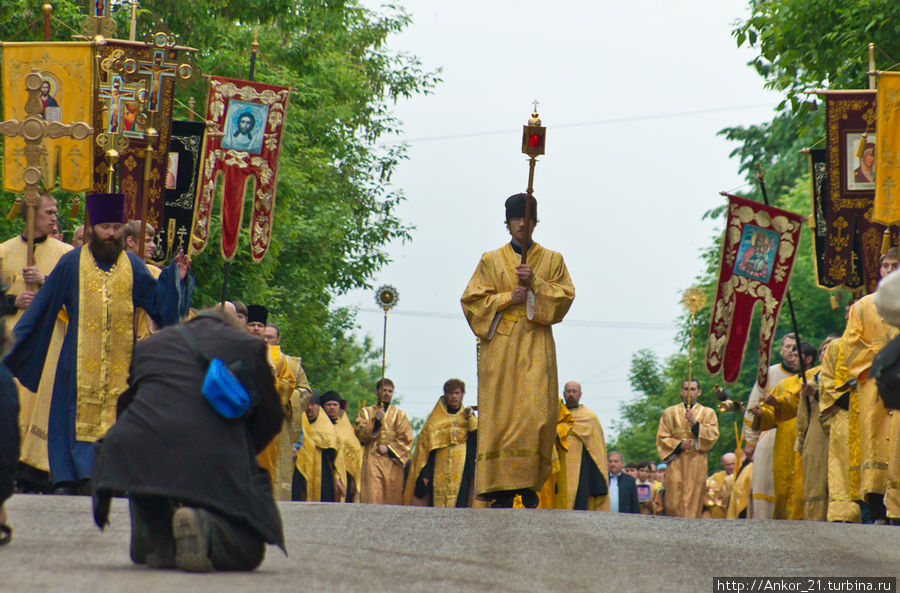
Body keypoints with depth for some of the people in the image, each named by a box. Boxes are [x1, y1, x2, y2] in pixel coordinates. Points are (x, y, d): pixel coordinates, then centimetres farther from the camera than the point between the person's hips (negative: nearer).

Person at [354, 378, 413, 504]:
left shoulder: (399, 414, 13)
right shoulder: (366, 412, 13)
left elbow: (406, 439, 5)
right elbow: (360, 435, -1)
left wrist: (389, 448, -7)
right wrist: (376, 420, -12)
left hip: (392, 463, 1)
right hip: (372, 462, -1)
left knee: (393, 499, -4)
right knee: (372, 497, -14)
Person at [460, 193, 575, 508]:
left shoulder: (552, 260, 15)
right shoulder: (491, 260, 13)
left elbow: (565, 296, 4)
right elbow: (472, 301, 6)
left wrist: (535, 283, -10)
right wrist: (507, 298, -8)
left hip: (537, 344, 0)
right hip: (500, 345, 0)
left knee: (538, 411, -12)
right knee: (501, 413, -8)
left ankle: (529, 485, -7)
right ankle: (500, 488, -10)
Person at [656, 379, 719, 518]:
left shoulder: (708, 413, 14)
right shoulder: (669, 412, 16)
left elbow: (713, 435, 0)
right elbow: (662, 437, 8)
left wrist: (694, 422, -11)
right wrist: (678, 445, -8)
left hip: (697, 463, 0)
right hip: (676, 462, 0)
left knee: (694, 499, -8)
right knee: (674, 500, -9)